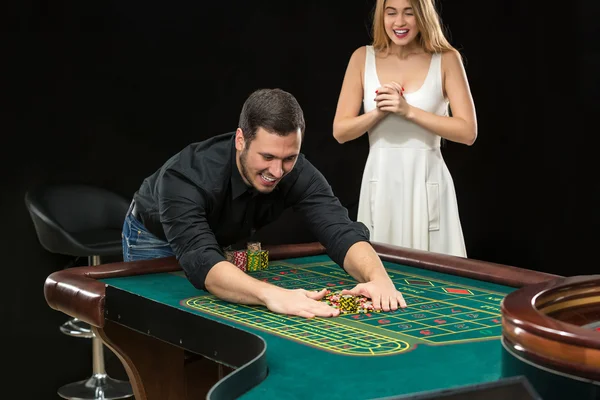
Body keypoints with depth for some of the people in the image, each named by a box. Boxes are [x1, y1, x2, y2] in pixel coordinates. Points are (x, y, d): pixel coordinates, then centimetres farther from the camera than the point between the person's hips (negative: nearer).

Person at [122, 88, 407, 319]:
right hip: (156, 239, -4)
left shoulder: (297, 173, -30)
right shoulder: (185, 176, -44)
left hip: (226, 241, 4)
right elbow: (202, 261, -56)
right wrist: (271, 294, -72)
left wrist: (377, 278, -58)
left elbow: (341, 231, -36)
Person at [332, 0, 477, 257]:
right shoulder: (363, 58, 3)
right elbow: (340, 131, 2)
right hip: (380, 185, 2)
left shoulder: (446, 60, -2)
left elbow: (468, 132, -9)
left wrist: (409, 111, -17)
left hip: (427, 186, -1)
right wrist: (379, 112, -15)